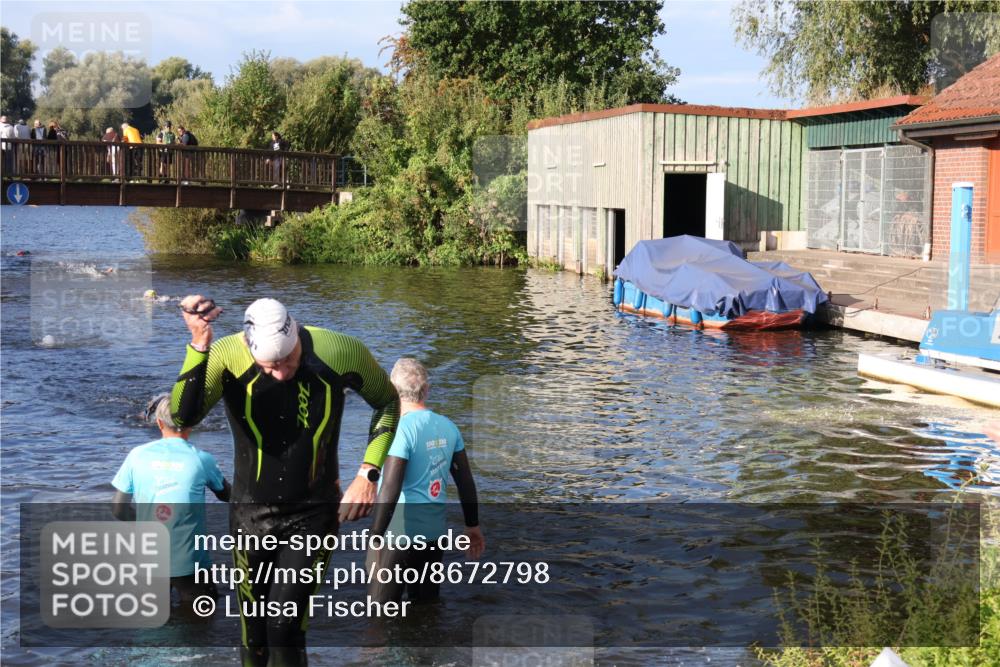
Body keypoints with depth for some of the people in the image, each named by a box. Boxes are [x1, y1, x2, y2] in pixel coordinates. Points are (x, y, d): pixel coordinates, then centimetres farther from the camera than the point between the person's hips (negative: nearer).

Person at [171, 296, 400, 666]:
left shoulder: (342, 352, -16)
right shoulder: (227, 355, -18)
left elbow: (387, 402, 3)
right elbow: (183, 417, -33)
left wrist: (368, 473, -6)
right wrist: (198, 346, -43)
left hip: (314, 513, -1)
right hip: (252, 511, 1)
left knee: (285, 625, -12)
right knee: (254, 628, 13)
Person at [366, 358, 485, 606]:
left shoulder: (400, 430, -15)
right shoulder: (448, 427, 4)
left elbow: (390, 490, -21)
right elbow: (465, 481, 10)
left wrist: (375, 537, -18)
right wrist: (473, 526, 20)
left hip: (397, 535, -7)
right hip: (434, 533, 7)